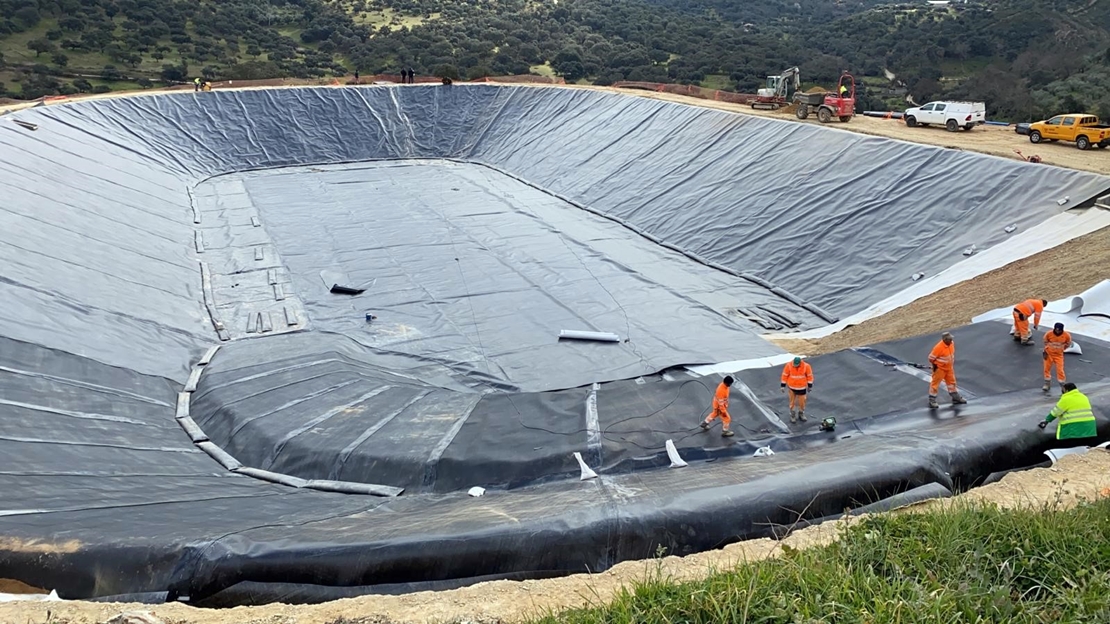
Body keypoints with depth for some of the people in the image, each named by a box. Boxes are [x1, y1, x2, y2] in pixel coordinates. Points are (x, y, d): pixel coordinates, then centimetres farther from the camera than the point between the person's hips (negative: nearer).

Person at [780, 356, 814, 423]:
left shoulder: (806, 366, -18)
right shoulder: (789, 365, -19)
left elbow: (809, 375, -3)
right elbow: (785, 375, -7)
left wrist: (810, 385, 4)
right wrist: (783, 385, -3)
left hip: (802, 387, 0)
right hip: (792, 387, 0)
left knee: (802, 401, 9)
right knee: (792, 401, 9)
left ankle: (801, 413, 33)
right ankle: (792, 415, 26)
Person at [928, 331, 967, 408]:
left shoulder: (952, 343, -6)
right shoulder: (939, 347, -30)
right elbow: (931, 357, -23)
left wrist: (952, 363, 16)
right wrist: (935, 366, -12)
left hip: (949, 367, 8)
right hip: (940, 368, -8)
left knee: (952, 382, 19)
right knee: (935, 384, 0)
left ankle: (956, 398, 33)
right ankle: (932, 401, 6)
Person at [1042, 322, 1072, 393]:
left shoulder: (1067, 335, -19)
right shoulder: (1048, 334, -20)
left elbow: (1068, 344, 2)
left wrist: (1061, 349, 1)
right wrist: (1045, 351, -2)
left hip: (1059, 355, -1)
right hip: (1049, 354, 1)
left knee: (1060, 370, -4)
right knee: (1047, 369, 10)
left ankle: (1063, 386, 10)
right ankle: (1047, 384, 28)